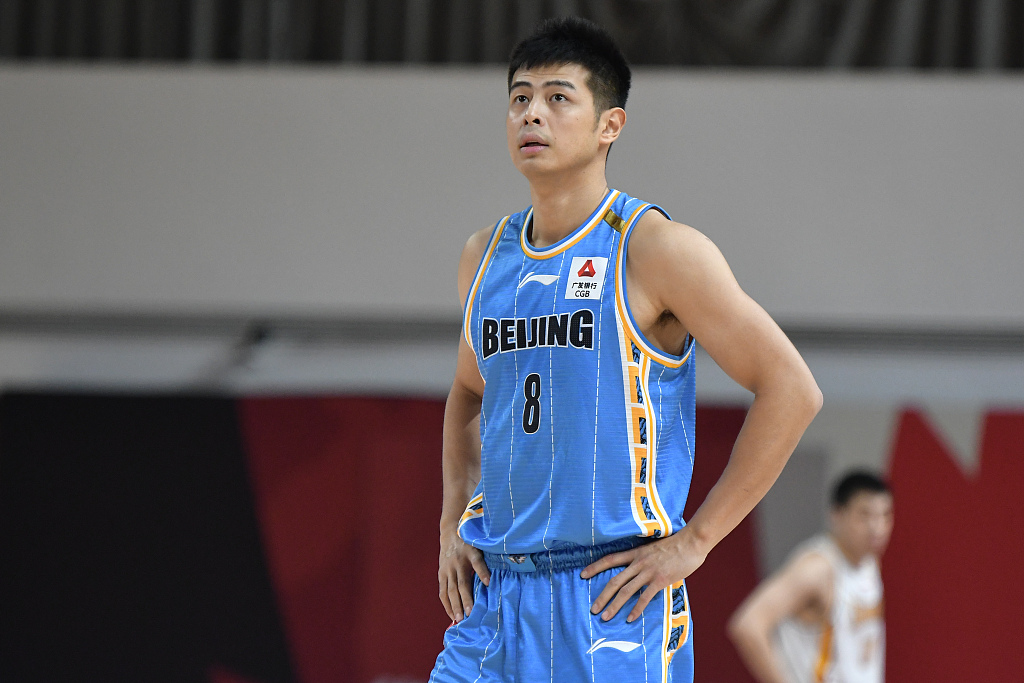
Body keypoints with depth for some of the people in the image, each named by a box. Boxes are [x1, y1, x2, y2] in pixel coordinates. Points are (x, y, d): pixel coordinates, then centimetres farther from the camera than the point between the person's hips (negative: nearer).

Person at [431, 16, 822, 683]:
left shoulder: (655, 248, -7)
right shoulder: (486, 256, 12)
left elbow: (791, 390, -9)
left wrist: (693, 541, -10)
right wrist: (453, 522, 15)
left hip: (613, 602, -6)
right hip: (493, 595, 6)